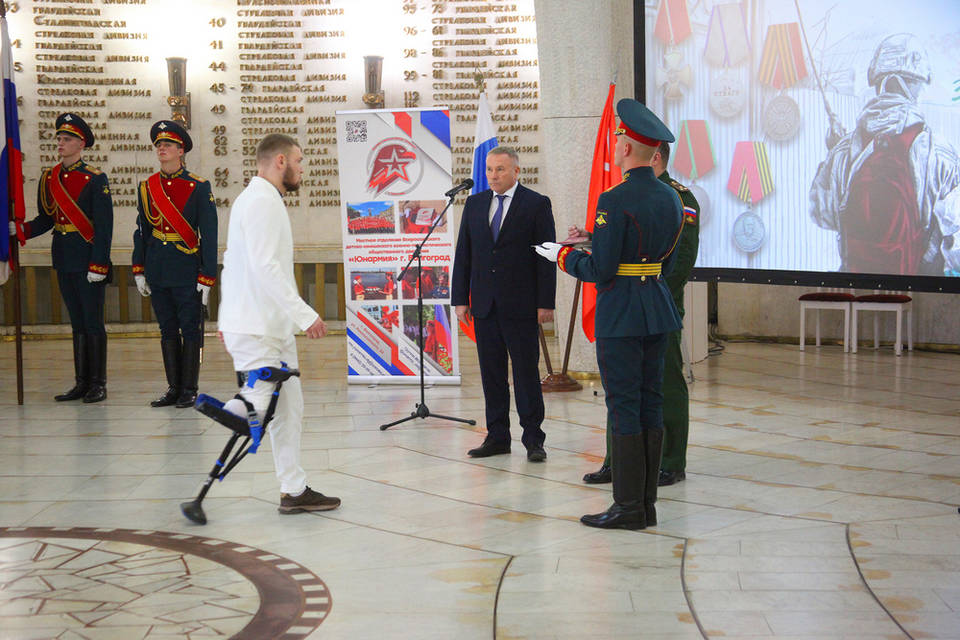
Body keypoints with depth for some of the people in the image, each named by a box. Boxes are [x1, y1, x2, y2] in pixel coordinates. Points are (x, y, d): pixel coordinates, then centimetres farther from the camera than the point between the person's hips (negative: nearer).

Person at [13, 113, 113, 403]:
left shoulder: (95, 179, -9)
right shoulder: (49, 178, 10)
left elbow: (104, 226, -11)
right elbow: (46, 219, 13)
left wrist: (98, 265, -17)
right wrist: (20, 229, -6)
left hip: (88, 260, -6)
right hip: (63, 260, 6)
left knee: (92, 322, -2)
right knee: (77, 322, 11)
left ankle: (98, 384, 5)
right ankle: (81, 383, 16)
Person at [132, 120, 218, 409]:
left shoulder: (198, 187, -5)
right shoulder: (147, 187, 8)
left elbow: (209, 234, -6)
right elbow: (142, 230, 14)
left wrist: (207, 276, -10)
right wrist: (139, 270, 9)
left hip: (187, 270, -4)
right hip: (158, 271, 4)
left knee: (190, 329, 1)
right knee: (168, 329, 10)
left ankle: (189, 390, 9)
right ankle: (173, 388, 17)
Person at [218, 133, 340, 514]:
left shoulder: (262, 200, 19)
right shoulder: (262, 201, -14)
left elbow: (231, 263, 22)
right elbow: (266, 266, -24)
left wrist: (227, 318, 24)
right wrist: (305, 314, -25)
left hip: (273, 326, 11)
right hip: (255, 329, -11)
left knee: (288, 410, 9)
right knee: (258, 408, -11)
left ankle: (294, 491, 13)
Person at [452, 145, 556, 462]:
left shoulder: (536, 204, -2)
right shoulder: (474, 204, 11)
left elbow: (547, 257, -4)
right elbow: (463, 254, 11)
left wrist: (545, 303, -10)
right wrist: (460, 299, 5)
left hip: (521, 305, -4)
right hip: (484, 305, 4)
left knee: (526, 372, 0)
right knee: (491, 373, 8)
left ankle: (533, 439, 7)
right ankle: (497, 437, 15)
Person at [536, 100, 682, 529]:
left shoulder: (615, 200, -17)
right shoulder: (671, 199, 9)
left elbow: (601, 270, -18)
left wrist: (563, 256, 1)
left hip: (620, 314, -8)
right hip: (658, 310, 8)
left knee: (623, 408, -3)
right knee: (650, 404, 10)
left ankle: (628, 507, 2)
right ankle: (647, 503, 16)